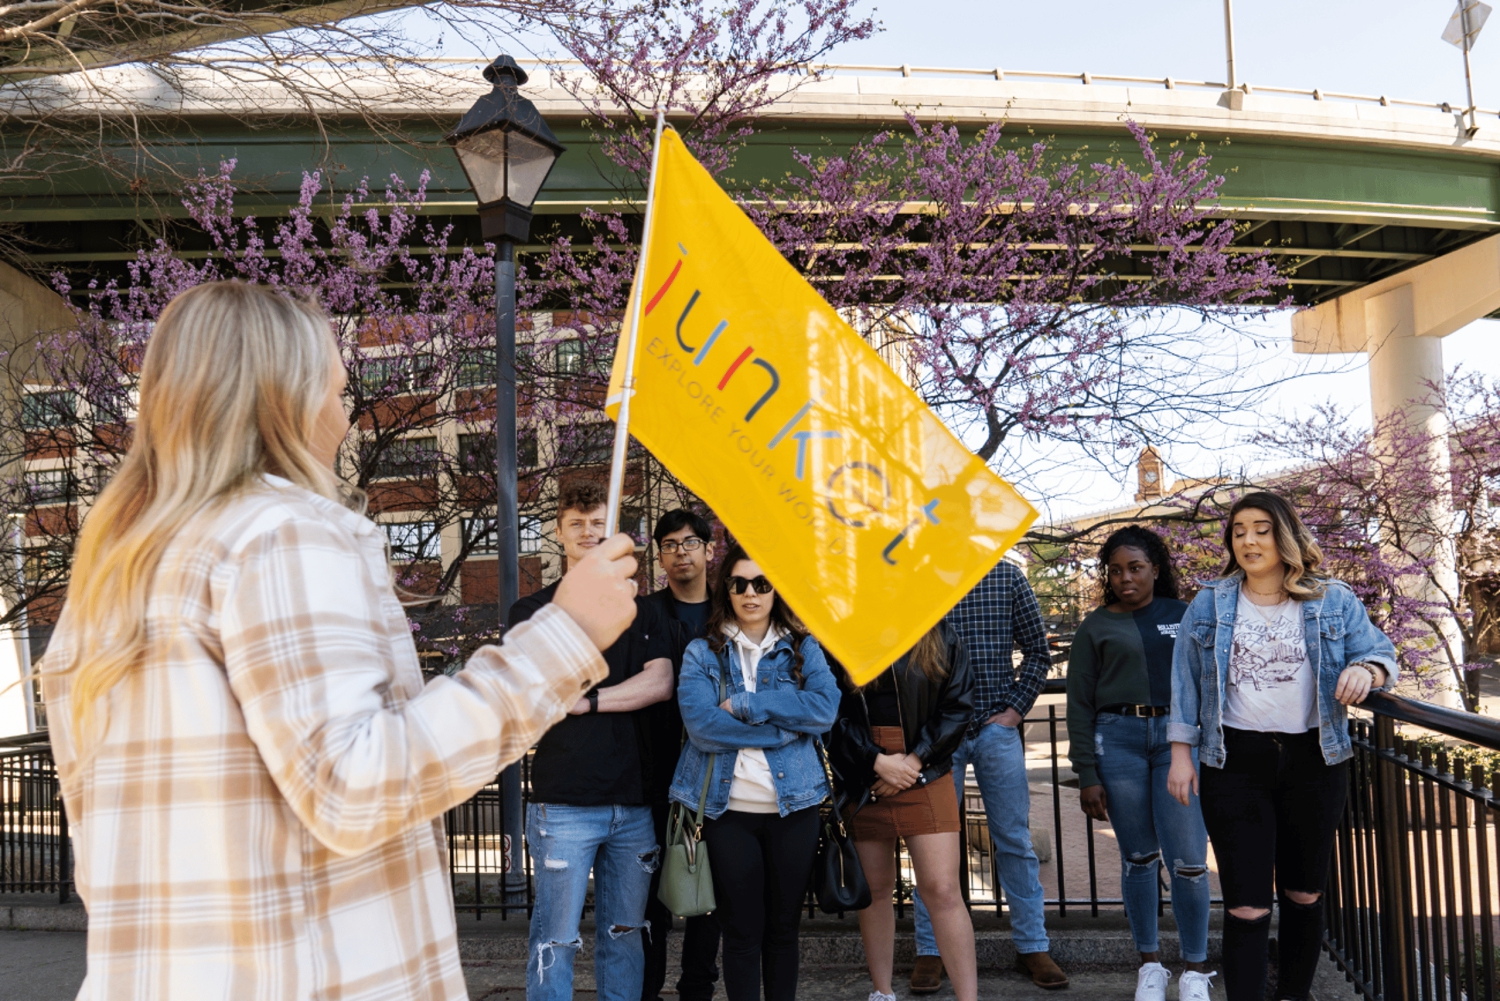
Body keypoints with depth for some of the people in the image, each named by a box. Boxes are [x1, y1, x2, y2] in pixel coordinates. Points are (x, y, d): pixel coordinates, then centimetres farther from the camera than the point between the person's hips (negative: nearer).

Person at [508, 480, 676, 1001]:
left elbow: (660, 683, 0)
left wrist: (584, 699, -9)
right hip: (563, 800, -3)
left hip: (633, 801, 3)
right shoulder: (532, 610, 7)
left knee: (623, 935, 11)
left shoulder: (639, 611, 14)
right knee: (555, 939, -2)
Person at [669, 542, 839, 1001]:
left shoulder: (803, 649, 6)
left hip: (792, 806, 2)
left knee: (783, 928, 13)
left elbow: (825, 707, -13)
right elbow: (702, 725, -14)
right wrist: (786, 725, -14)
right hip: (727, 809, -1)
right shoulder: (702, 653, 2)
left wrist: (744, 705, -15)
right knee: (741, 932, 5)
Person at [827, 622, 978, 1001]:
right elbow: (833, 713, -3)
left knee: (943, 891, -6)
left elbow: (958, 707, -1)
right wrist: (877, 761, -11)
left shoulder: (940, 637, 2)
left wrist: (915, 760, -9)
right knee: (874, 891, 10)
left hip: (925, 779, -1)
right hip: (862, 784, 1)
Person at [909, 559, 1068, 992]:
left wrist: (1016, 708, -1)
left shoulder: (1007, 576, 3)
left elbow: (1038, 650, 8)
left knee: (1015, 840, 8)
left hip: (996, 727, 1)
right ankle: (930, 952, 18)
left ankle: (1032, 946, 22)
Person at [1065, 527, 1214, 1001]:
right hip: (1118, 739, 0)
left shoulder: (1185, 616, 9)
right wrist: (1087, 775, 0)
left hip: (1179, 736, 0)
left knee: (1188, 860, -5)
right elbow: (1080, 704, 5)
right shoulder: (1096, 627, 7)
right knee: (1138, 857, 7)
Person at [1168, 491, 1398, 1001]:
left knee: (1304, 893, 15)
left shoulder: (1334, 601, 4)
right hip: (1236, 764, -2)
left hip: (1313, 762, 2)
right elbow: (1185, 684, 4)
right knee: (1246, 904, -4)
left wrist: (1367, 670, -21)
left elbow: (1380, 652, 2)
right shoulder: (1208, 606, 3)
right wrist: (1181, 753, -1)